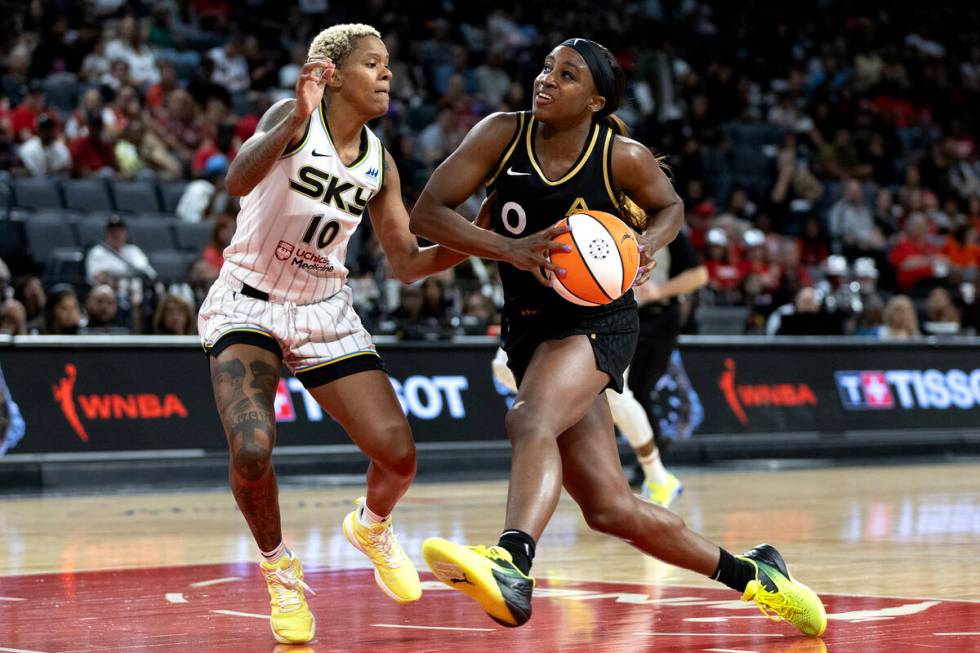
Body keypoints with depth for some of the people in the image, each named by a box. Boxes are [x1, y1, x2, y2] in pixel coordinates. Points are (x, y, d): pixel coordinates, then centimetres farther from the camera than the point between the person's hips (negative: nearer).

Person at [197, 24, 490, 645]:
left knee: (399, 455, -7)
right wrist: (294, 121, -47)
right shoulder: (293, 117, -13)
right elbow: (238, 181, -33)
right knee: (252, 449, -27)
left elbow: (408, 264, 8)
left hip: (324, 312, 5)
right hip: (248, 306, -5)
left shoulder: (379, 161, 3)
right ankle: (279, 567, 3)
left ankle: (372, 525, 30)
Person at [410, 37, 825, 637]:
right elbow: (427, 213, -10)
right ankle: (751, 575, 24)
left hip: (597, 322, -4)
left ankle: (510, 565, -59)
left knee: (531, 422, -36)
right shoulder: (503, 135, -5)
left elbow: (670, 207, 11)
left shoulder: (624, 157, -10)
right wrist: (511, 249, -23)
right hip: (529, 329, 4)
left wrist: (646, 245, -12)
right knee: (612, 509, 5)